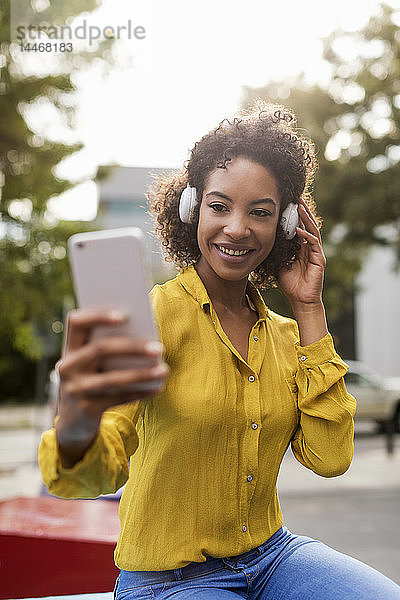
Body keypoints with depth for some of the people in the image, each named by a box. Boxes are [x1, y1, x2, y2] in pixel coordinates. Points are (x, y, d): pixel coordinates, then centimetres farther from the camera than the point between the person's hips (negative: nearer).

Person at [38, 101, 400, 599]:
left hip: (272, 555, 5)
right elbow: (103, 466, -25)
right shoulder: (151, 315, -13)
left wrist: (309, 310, -8)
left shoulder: (285, 335, 4)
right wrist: (75, 431, -49)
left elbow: (329, 458, -8)